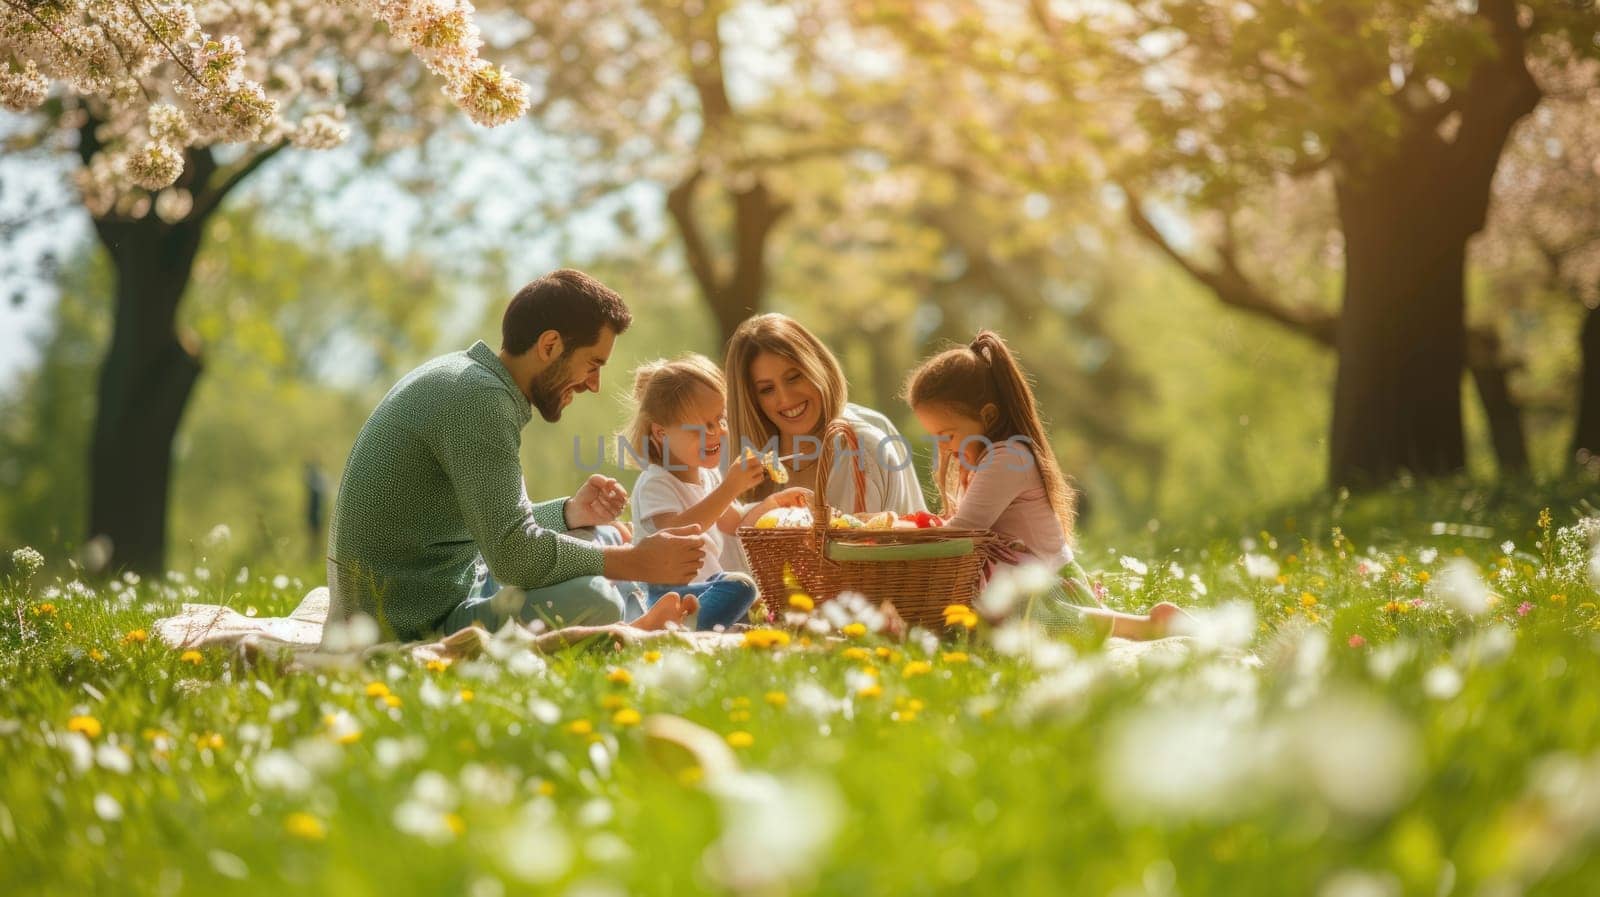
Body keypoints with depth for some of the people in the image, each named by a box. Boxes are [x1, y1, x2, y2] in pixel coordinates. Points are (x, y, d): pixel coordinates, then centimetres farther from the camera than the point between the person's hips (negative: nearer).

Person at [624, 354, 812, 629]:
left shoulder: (709, 477, 12)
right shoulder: (655, 483, -16)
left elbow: (732, 523, 25)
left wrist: (773, 502, 7)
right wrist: (730, 488, -36)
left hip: (707, 585, 10)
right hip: (671, 594, -10)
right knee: (739, 586, -31)